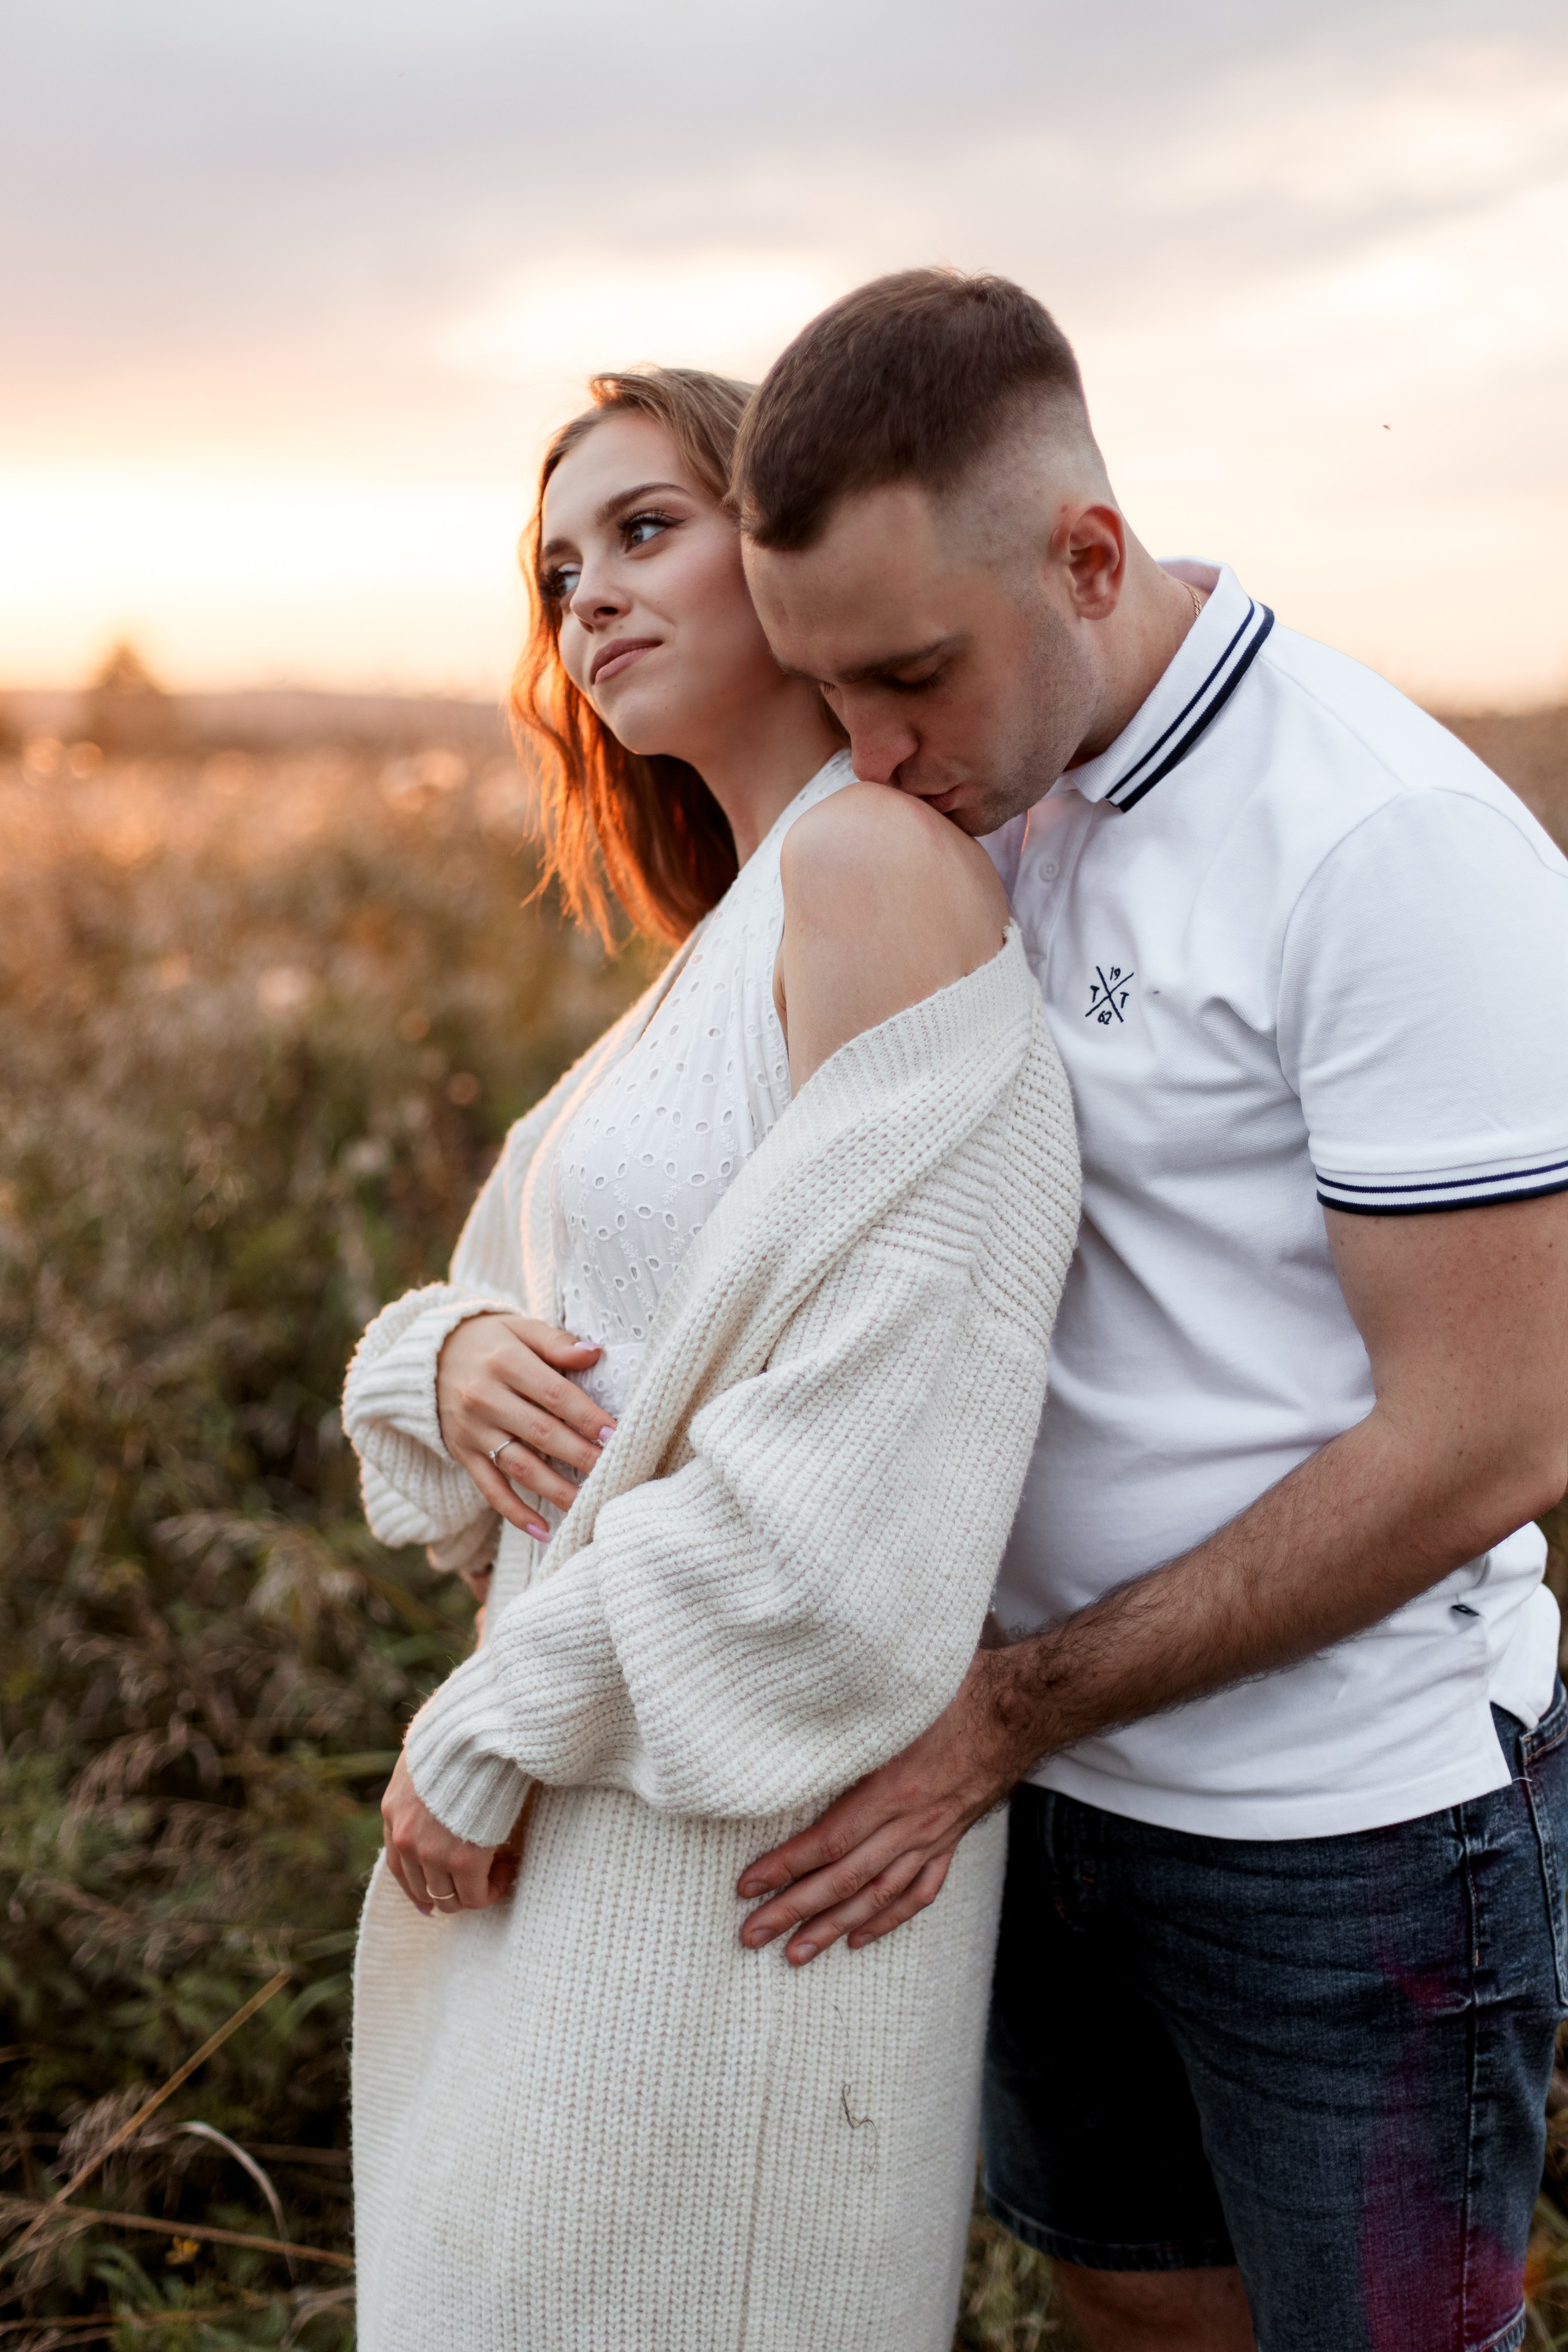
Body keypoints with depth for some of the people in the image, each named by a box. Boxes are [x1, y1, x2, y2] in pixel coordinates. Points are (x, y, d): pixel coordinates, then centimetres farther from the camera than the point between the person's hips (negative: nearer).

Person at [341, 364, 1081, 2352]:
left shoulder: (880, 863, -17)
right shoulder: (717, 954, 12)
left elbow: (869, 1453, -24)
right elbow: (527, 1290, 15)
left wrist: (497, 1727, -16)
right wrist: (449, 1358, -9)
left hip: (747, 1827, -9)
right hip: (583, 1792, 9)